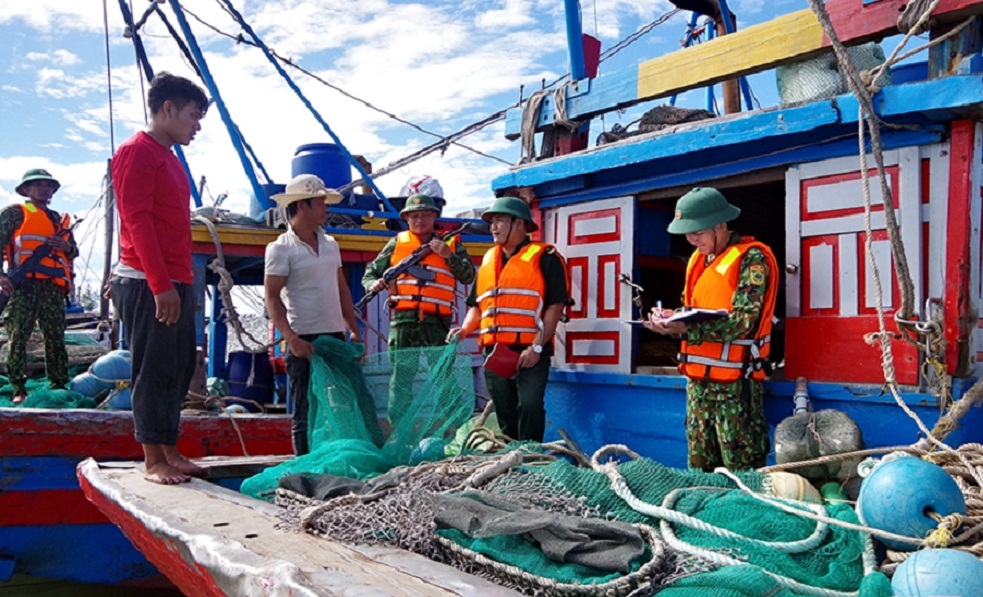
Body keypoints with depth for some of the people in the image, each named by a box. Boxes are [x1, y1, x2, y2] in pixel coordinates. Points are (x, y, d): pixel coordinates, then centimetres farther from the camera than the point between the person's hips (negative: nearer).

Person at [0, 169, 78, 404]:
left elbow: (73, 251, 26)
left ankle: (59, 385, 9)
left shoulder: (58, 220, 23)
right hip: (23, 285, -5)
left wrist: (67, 247, 1)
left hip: (53, 287, 5)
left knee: (56, 338, 4)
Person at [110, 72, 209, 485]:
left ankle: (170, 453, 17)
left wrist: (182, 283, 16)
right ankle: (153, 461, 2)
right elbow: (137, 221, -16)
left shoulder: (169, 158, 20)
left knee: (177, 372, 10)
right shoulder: (137, 153, -7)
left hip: (175, 285, 9)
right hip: (147, 285, -9)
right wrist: (161, 284, -21)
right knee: (152, 371, -5)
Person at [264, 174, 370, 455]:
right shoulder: (281, 249, -5)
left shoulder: (330, 244, 14)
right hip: (305, 342, -6)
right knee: (306, 413, 0)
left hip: (336, 337, 7)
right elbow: (272, 297, -11)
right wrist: (291, 338, -21)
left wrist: (354, 331, 16)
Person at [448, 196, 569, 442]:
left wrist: (537, 347, -17)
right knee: (504, 412, 12)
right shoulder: (488, 259, 18)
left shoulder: (544, 257, -3)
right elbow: (477, 305, 22)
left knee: (530, 406, -14)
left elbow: (556, 305, -9)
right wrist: (465, 329, 2)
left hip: (530, 352, -6)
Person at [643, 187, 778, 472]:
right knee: (699, 466, 12)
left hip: (734, 380, -8)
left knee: (742, 469, -4)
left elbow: (743, 320, -18)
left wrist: (685, 328, -27)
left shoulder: (750, 257, -9)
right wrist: (671, 320, -3)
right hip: (698, 377, 8)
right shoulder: (698, 259, 15)